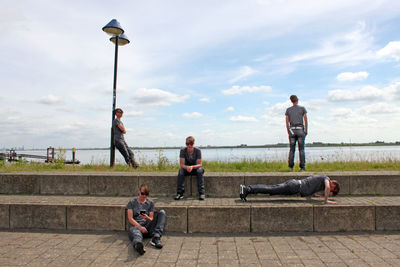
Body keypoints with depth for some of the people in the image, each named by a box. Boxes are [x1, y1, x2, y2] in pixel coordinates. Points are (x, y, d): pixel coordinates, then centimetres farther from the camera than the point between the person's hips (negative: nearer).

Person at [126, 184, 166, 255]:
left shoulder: (150, 202, 18)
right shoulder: (132, 202, 12)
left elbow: (151, 219, 11)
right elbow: (130, 218, 1)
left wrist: (147, 218, -14)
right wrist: (140, 227, -15)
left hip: (147, 226, 3)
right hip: (135, 225, -3)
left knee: (162, 212, -18)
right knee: (136, 233, -41)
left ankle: (156, 237, -37)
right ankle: (138, 244, -79)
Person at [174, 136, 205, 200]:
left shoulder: (198, 150, -17)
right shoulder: (183, 150, -15)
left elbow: (200, 164, -20)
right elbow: (181, 164, -18)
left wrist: (192, 167, -39)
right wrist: (187, 167, -40)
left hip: (195, 167, -1)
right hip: (186, 167, 1)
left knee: (200, 171, -34)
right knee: (181, 171, -31)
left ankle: (201, 193, -33)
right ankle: (180, 193, -31)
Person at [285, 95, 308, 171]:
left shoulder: (288, 110, 7)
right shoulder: (302, 108, 3)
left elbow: (287, 122, 4)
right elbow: (305, 120, 0)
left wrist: (288, 132, 12)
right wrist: (306, 130, 7)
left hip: (292, 130, 1)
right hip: (300, 130, -1)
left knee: (292, 149, 4)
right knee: (301, 149, 1)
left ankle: (290, 167, -2)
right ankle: (302, 166, -2)